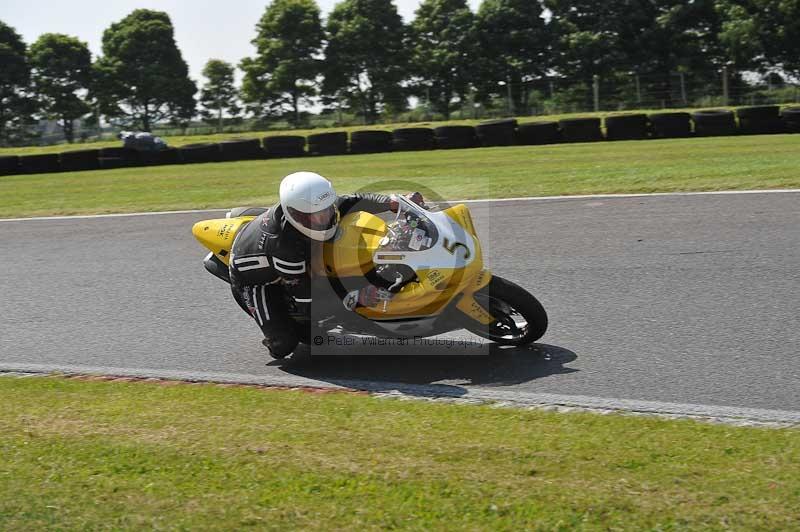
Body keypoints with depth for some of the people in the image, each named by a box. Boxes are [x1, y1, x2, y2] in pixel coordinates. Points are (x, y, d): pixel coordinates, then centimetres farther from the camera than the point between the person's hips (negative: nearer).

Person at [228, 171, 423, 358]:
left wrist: (395, 202, -22)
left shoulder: (312, 206, -24)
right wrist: (356, 297, -43)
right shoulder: (283, 244, -43)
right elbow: (308, 302, -36)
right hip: (253, 279, -7)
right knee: (284, 344, -21)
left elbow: (354, 201, -8)